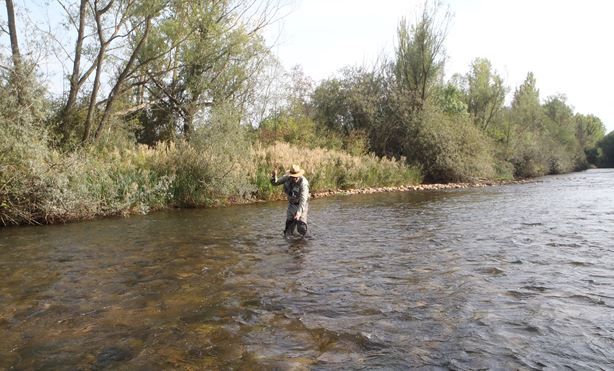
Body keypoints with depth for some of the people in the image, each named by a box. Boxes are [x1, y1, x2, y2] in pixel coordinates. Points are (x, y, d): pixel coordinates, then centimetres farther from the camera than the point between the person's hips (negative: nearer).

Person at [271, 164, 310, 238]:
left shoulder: (303, 183, -29)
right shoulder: (287, 177, -13)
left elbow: (303, 199, -38)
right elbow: (275, 182, -2)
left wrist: (299, 212, -51)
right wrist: (274, 176, -25)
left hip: (301, 205, -4)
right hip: (291, 205, 5)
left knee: (301, 228, -13)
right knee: (289, 225, 7)